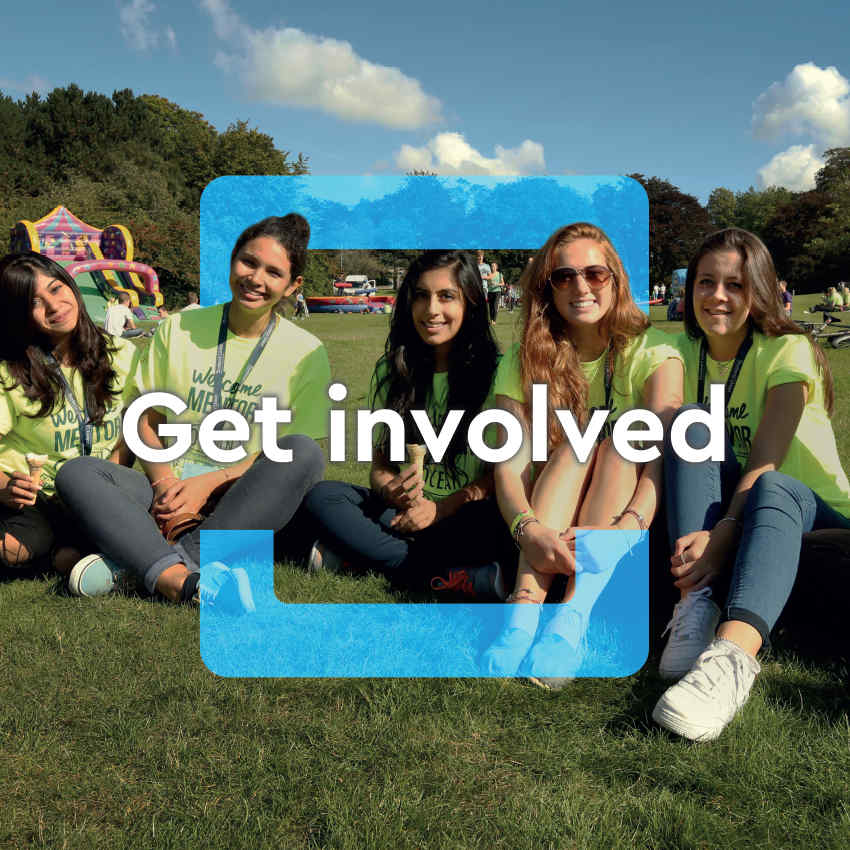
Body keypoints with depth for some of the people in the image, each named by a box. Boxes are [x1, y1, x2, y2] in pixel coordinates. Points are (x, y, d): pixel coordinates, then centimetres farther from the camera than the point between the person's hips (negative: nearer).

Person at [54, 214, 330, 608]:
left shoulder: (306, 353, 3)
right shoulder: (178, 328, 9)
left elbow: (293, 454, -3)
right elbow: (146, 420, 9)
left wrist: (209, 483, -14)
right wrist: (165, 483, -10)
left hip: (245, 502, -1)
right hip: (169, 490, 2)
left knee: (305, 453, -31)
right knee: (76, 472, -23)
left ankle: (135, 560, -34)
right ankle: (184, 581, -47)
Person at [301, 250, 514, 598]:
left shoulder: (495, 372, -6)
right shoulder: (390, 369, 4)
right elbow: (379, 465, 4)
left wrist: (441, 508, -20)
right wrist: (392, 491, -19)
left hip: (462, 515, -3)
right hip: (404, 511, 3)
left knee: (496, 523, -36)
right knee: (320, 496, -21)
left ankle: (346, 553, -22)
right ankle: (454, 578, -26)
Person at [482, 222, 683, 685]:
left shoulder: (651, 352, -8)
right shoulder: (522, 362, -5)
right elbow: (511, 464, -19)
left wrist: (626, 526, -42)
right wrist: (529, 529, -40)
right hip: (552, 517, 1)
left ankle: (573, 616, -46)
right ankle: (525, 608, -45)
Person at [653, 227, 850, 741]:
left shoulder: (787, 352, -10)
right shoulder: (683, 353, 3)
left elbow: (766, 459, -24)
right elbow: (672, 446, -6)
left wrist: (721, 534, -41)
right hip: (721, 508, 4)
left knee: (770, 489, -38)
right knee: (695, 429, -24)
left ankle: (731, 656, -62)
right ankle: (700, 603, -37)